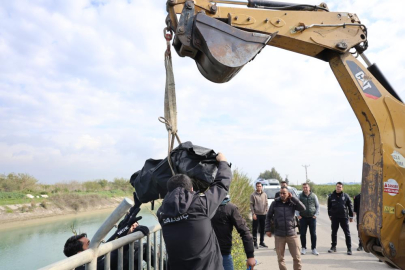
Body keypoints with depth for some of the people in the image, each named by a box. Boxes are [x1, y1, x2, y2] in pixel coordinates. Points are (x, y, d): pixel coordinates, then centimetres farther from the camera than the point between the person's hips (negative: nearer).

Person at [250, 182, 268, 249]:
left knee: (262, 229, 12)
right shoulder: (253, 195, -5)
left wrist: (266, 210, -3)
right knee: (255, 229, 0)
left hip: (263, 214, 4)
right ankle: (255, 243, 7)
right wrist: (253, 214, -12)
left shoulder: (264, 194, 8)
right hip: (256, 214, -4)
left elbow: (266, 203, 10)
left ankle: (262, 242, 23)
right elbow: (251, 205, -6)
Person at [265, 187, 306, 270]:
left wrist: (292, 198, -15)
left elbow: (303, 208, -17)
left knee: (297, 257, 7)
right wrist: (268, 229, 1)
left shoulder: (292, 203, -1)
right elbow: (268, 216, 5)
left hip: (291, 234, 0)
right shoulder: (275, 203, -2)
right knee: (280, 258, 10)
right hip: (279, 235, 0)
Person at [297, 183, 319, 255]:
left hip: (312, 217, 0)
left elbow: (317, 206, 7)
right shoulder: (300, 196, 2)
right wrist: (298, 214, -9)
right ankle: (303, 248, 16)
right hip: (303, 217, 0)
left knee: (313, 234, 4)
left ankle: (314, 249, 16)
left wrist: (316, 214, -6)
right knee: (303, 234, 4)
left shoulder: (314, 196, 4)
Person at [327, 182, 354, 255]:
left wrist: (351, 216, 4)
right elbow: (329, 207, 11)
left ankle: (349, 248, 11)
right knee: (334, 232, 10)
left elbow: (350, 206, 3)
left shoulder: (346, 196, -1)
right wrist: (330, 215, 10)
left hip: (344, 217, -1)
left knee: (347, 233, 3)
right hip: (334, 217, 2)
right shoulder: (331, 196, 2)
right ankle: (333, 247, 21)